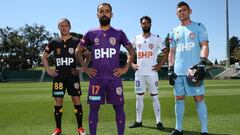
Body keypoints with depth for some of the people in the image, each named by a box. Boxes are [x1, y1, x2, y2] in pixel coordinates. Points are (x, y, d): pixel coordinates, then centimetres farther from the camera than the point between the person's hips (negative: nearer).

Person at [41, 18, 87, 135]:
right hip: (58, 76, 2)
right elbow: (44, 56, 17)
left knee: (77, 101, -1)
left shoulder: (76, 41, 0)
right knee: (58, 102, 4)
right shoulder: (54, 42, 6)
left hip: (73, 75, -1)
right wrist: (48, 70, 6)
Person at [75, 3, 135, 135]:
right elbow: (78, 51, 14)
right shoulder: (90, 33, 6)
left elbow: (131, 51, 11)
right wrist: (84, 68, 4)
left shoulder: (119, 33, 4)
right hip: (96, 78, 1)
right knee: (94, 108, 4)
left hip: (114, 78, 0)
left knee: (119, 107, 4)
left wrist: (126, 68, 1)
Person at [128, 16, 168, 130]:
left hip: (152, 73, -3)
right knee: (139, 96, 7)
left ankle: (158, 122, 6)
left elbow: (166, 52, 2)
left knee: (154, 96, 0)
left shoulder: (156, 38, 1)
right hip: (139, 73, 3)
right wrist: (131, 64, 6)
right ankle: (138, 121, 17)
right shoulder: (136, 39, 9)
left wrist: (160, 65, -7)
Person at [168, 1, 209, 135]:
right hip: (178, 71, 4)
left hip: (194, 70, -4)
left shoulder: (199, 27, 5)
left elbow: (205, 46, -5)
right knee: (179, 99, 8)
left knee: (199, 99, -3)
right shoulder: (175, 31, 16)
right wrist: (170, 70, 8)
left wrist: (202, 63, -20)